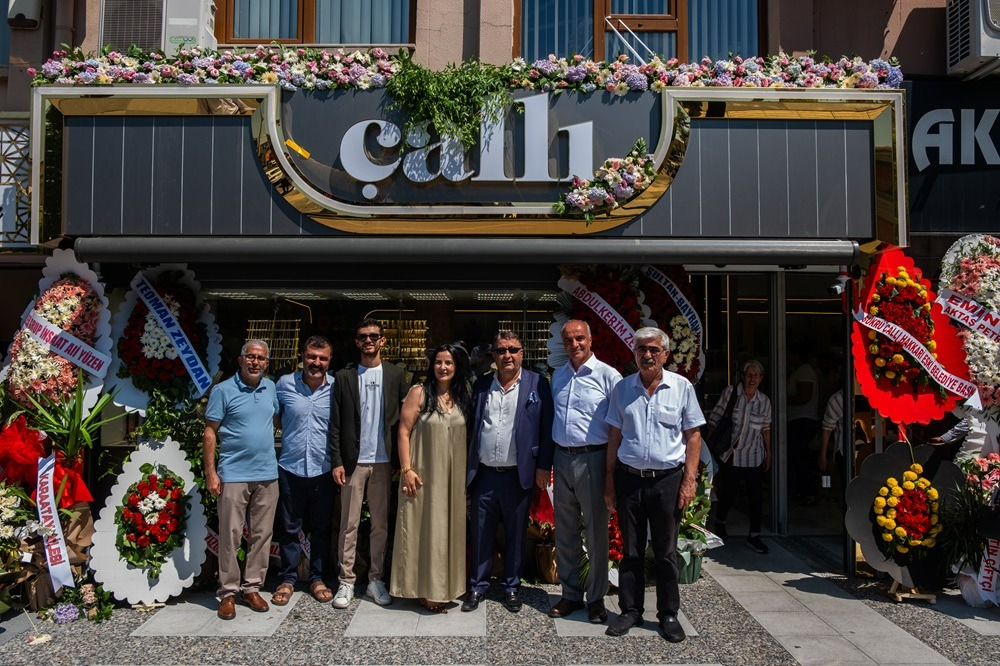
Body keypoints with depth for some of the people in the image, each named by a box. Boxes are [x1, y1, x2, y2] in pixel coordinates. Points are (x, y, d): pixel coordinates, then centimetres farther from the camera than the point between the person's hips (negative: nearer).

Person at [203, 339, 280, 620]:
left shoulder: (271, 388, 9)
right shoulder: (223, 390, -4)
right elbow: (210, 432, -4)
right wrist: (210, 473, -8)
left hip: (267, 474, 4)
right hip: (233, 475, -4)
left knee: (261, 535, 8)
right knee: (230, 535, 1)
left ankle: (251, 588, 20)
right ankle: (228, 593, 12)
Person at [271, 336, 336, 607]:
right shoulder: (285, 384, -1)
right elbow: (274, 417, 15)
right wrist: (291, 431, 1)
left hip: (323, 469, 0)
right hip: (291, 467, 0)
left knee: (321, 528, 11)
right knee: (289, 528, 10)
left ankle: (317, 578, 26)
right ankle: (287, 579, 25)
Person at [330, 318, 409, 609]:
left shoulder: (396, 375, 6)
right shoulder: (344, 377, 5)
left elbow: (405, 418, 5)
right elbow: (335, 423, 3)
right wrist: (337, 461, -4)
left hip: (384, 461, 1)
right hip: (354, 461, 0)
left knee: (381, 524, 7)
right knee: (349, 523, 4)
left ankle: (375, 579, 18)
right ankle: (346, 582, 14)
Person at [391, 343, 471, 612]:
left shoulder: (462, 396, 7)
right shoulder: (419, 393, -5)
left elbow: (466, 436, 10)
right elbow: (403, 432, -7)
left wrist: (467, 474, 8)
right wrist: (406, 469, -13)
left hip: (453, 476, 4)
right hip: (423, 475, -4)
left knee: (449, 527, 10)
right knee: (423, 528, 3)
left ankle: (444, 587, 24)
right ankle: (424, 589, 16)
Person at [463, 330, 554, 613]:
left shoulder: (537, 384, -1)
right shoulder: (481, 385, 9)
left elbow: (547, 427, -2)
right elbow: (472, 426, 10)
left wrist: (544, 466, -6)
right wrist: (466, 467, 7)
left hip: (518, 474, -2)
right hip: (484, 474, 3)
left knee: (515, 534, 10)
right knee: (481, 534, 10)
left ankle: (512, 587, 27)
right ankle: (478, 586, 26)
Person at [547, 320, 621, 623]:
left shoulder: (608, 375, -7)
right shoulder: (558, 376, 12)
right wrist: (547, 462, 14)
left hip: (592, 459, -5)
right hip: (562, 459, 6)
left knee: (596, 532, 5)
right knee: (565, 532, 13)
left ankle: (596, 598, 20)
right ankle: (570, 594, 27)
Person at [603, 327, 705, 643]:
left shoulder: (682, 387, 0)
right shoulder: (622, 388, 5)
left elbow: (693, 435, 1)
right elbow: (615, 436, 9)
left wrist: (689, 479, -5)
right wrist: (609, 479, 6)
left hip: (667, 478, -2)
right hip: (629, 477, 2)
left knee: (665, 551, 8)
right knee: (630, 549, 10)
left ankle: (669, 614, 22)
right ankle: (630, 611, 23)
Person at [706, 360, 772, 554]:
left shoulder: (764, 401, 3)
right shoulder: (730, 393, -6)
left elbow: (765, 428, 13)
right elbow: (714, 419, -3)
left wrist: (768, 453, 13)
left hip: (754, 457, 3)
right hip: (730, 455, -3)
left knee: (757, 496, 2)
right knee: (728, 494, 4)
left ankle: (754, 536, 17)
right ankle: (720, 524, 33)